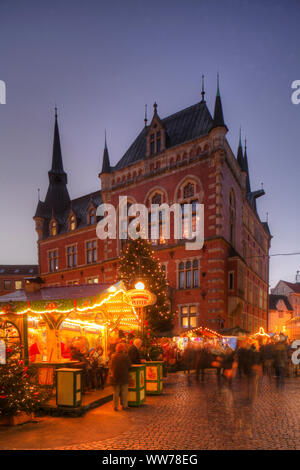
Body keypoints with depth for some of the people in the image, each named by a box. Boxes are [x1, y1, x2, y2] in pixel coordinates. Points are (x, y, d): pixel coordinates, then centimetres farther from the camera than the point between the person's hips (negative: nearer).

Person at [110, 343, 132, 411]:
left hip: (115, 377, 3)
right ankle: (124, 405, 14)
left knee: (116, 392, 10)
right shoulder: (125, 356, -12)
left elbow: (111, 366, 4)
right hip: (124, 377, -2)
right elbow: (129, 365, -5)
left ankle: (116, 406, 11)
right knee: (124, 392, 9)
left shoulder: (113, 356, -2)